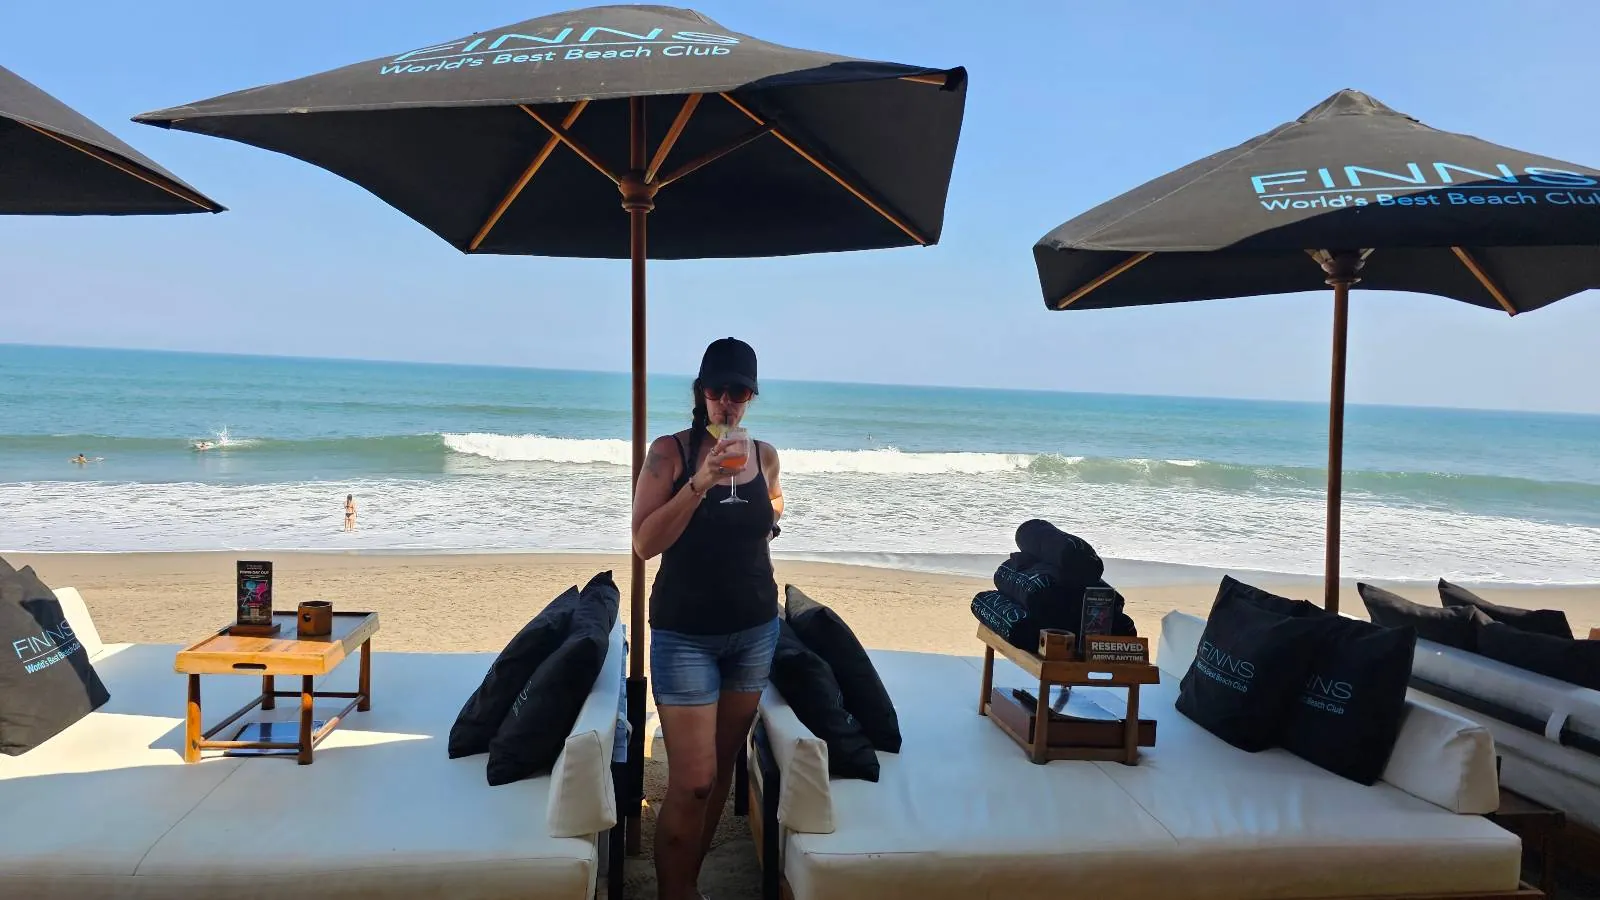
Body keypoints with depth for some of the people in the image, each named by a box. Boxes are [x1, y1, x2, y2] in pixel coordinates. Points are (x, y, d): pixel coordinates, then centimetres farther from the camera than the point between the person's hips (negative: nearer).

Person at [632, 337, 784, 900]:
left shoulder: (764, 455, 4)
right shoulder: (670, 451, -8)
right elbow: (644, 543, -17)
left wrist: (771, 516, 5)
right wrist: (700, 482, -25)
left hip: (755, 630, 5)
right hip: (686, 634, -4)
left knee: (722, 769, 13)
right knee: (691, 781, -7)